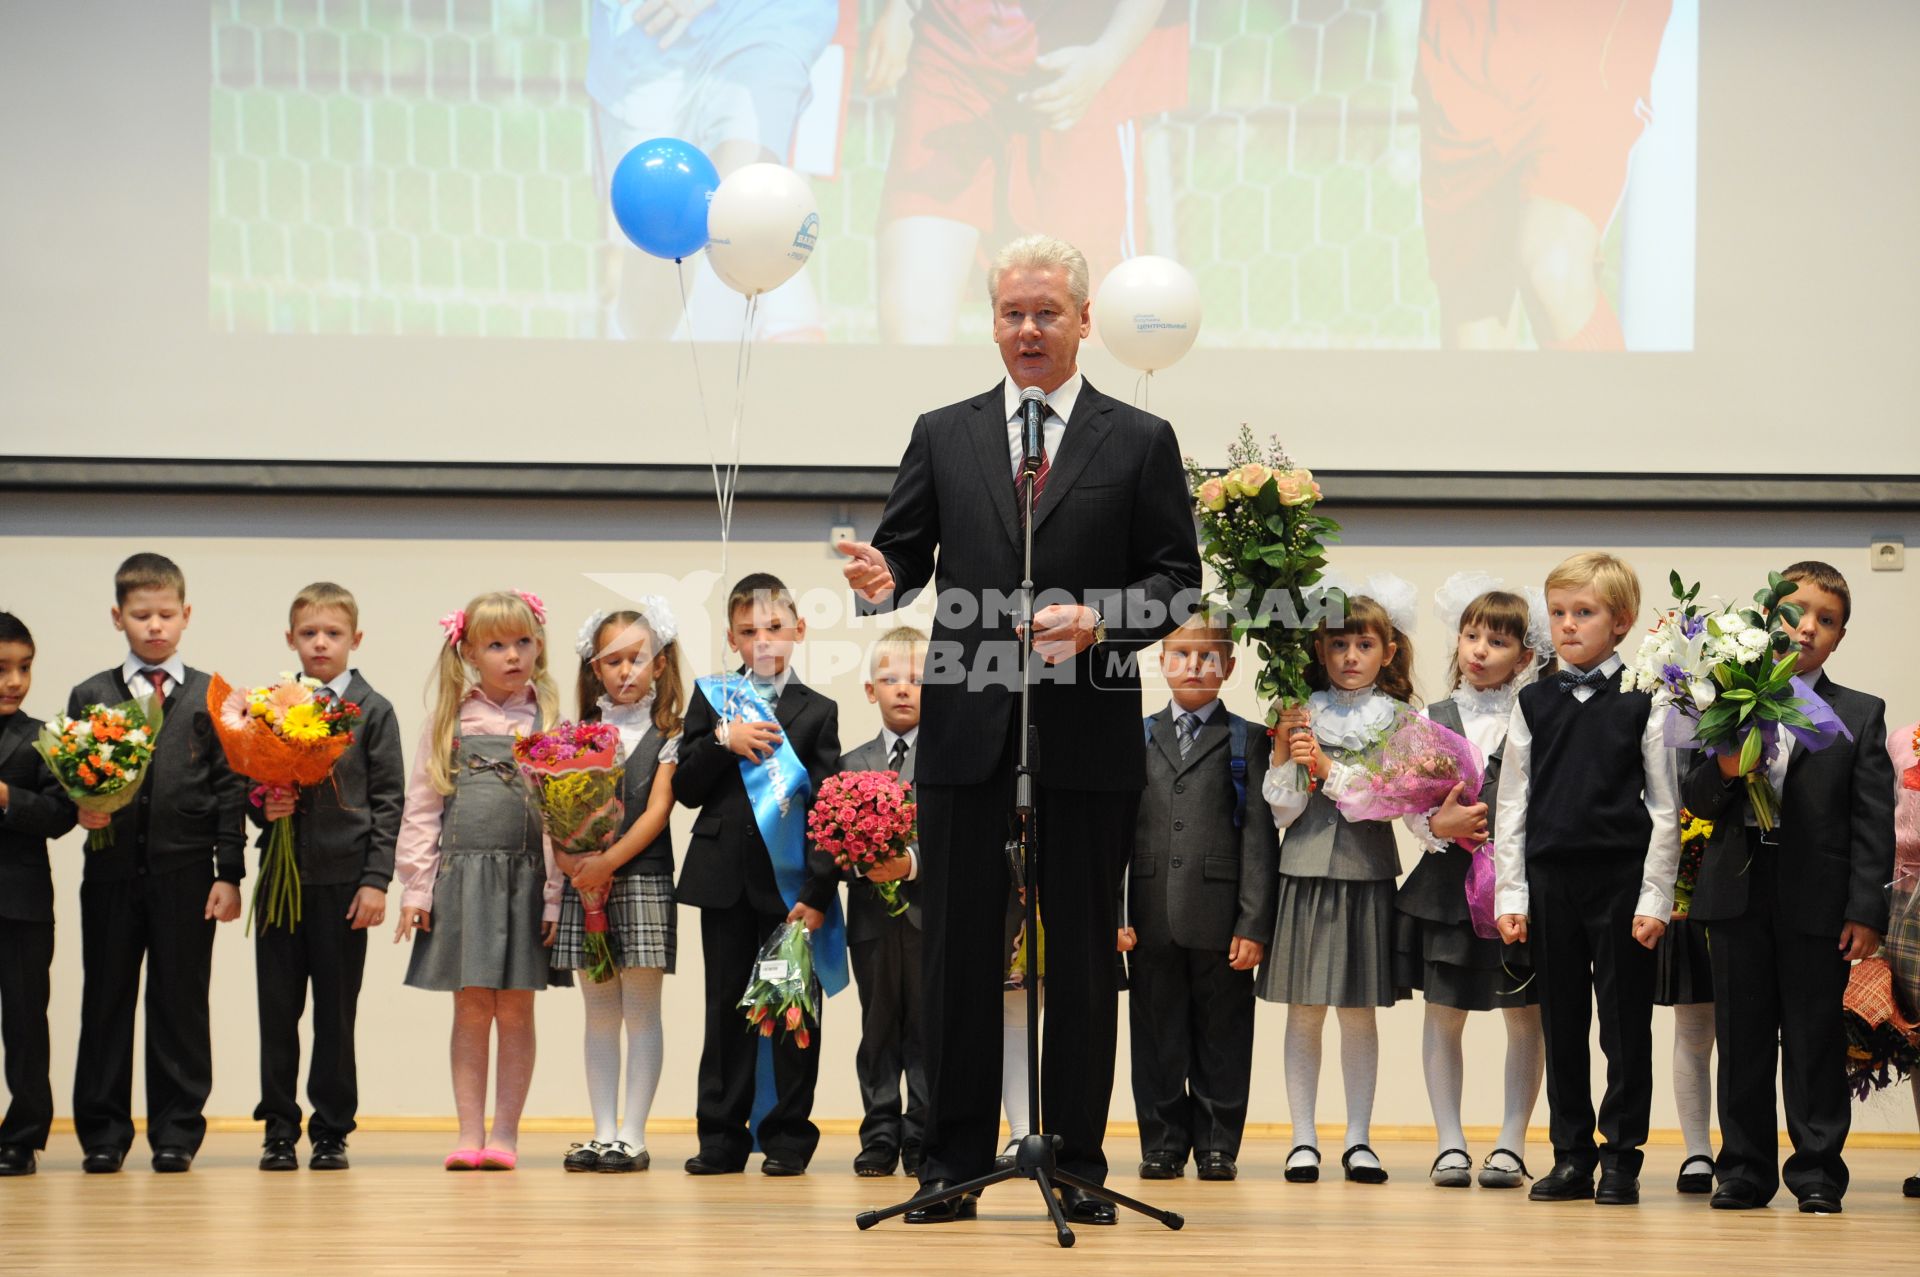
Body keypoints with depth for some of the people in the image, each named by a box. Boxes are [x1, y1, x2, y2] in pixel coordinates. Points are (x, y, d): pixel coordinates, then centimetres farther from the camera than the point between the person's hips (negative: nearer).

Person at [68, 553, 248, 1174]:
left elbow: (229, 788, 3)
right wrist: (82, 811, -13)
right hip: (112, 871, 1)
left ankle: (176, 1133, 10)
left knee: (181, 1004, 3)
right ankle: (103, 1134, 13)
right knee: (105, 1002, 5)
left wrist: (229, 873, -3)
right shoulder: (90, 696, 8)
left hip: (185, 874, -1)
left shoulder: (210, 697, 5)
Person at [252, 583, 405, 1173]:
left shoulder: (373, 711, 2)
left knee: (336, 1011, 3)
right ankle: (279, 1129, 11)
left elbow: (389, 800, -1)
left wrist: (376, 881, -7)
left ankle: (331, 1131, 11)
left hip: (343, 879, -2)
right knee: (278, 1007, 4)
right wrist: (263, 807, -9)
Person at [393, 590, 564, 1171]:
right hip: (460, 877, 1)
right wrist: (416, 887, 0)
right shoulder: (449, 721, 6)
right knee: (470, 1009, 4)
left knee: (515, 1010, 3)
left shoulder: (551, 722, 4)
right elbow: (422, 807, 6)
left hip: (524, 878, -1)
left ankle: (505, 1131, 8)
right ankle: (469, 1131, 8)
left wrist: (556, 895, -4)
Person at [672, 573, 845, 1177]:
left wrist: (818, 894, -8)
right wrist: (721, 740, -13)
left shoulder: (817, 712, 4)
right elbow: (685, 788, 4)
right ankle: (721, 1139, 10)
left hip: (791, 882, -1)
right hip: (726, 878, 1)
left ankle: (788, 1137, 8)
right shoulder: (711, 699, 9)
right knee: (727, 1008, 6)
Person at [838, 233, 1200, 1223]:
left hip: (1089, 738, -1)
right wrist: (883, 579, -14)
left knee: (1082, 956, 3)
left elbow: (1178, 582, 4)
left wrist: (1100, 621, -14)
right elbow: (907, 549, 9)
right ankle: (953, 1164, 10)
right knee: (959, 951, 3)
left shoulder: (1141, 442, 7)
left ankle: (1079, 1166, 10)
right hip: (966, 733, 1)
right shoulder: (942, 436, 12)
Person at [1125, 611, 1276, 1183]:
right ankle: (1163, 1144, 13)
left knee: (1222, 1037, 3)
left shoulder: (1247, 741, 5)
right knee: (1157, 1037, 5)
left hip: (1220, 920, -2)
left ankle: (1217, 1145, 11)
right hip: (1152, 917, 2)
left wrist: (1254, 924, -8)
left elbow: (1260, 837, 0)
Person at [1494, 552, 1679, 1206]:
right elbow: (1512, 804, 9)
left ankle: (1621, 1158, 9)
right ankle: (1572, 1156, 16)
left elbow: (1665, 808, -1)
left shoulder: (1642, 705, -1)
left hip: (1622, 880, -3)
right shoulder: (1534, 704, 7)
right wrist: (1510, 896, 3)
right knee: (1561, 1023, 8)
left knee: (1625, 1024, 1)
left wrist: (1655, 899, -6)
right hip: (1550, 881, 3)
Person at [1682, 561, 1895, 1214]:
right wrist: (1724, 771, -14)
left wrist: (1867, 908, -8)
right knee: (1742, 1039, 7)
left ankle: (1817, 1172, 9)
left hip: (1819, 902, -1)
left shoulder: (1861, 715, 6)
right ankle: (1744, 1171, 14)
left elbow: (1874, 822, 1)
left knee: (1816, 1043, 1)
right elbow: (1693, 799, 8)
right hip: (1739, 892, 1)